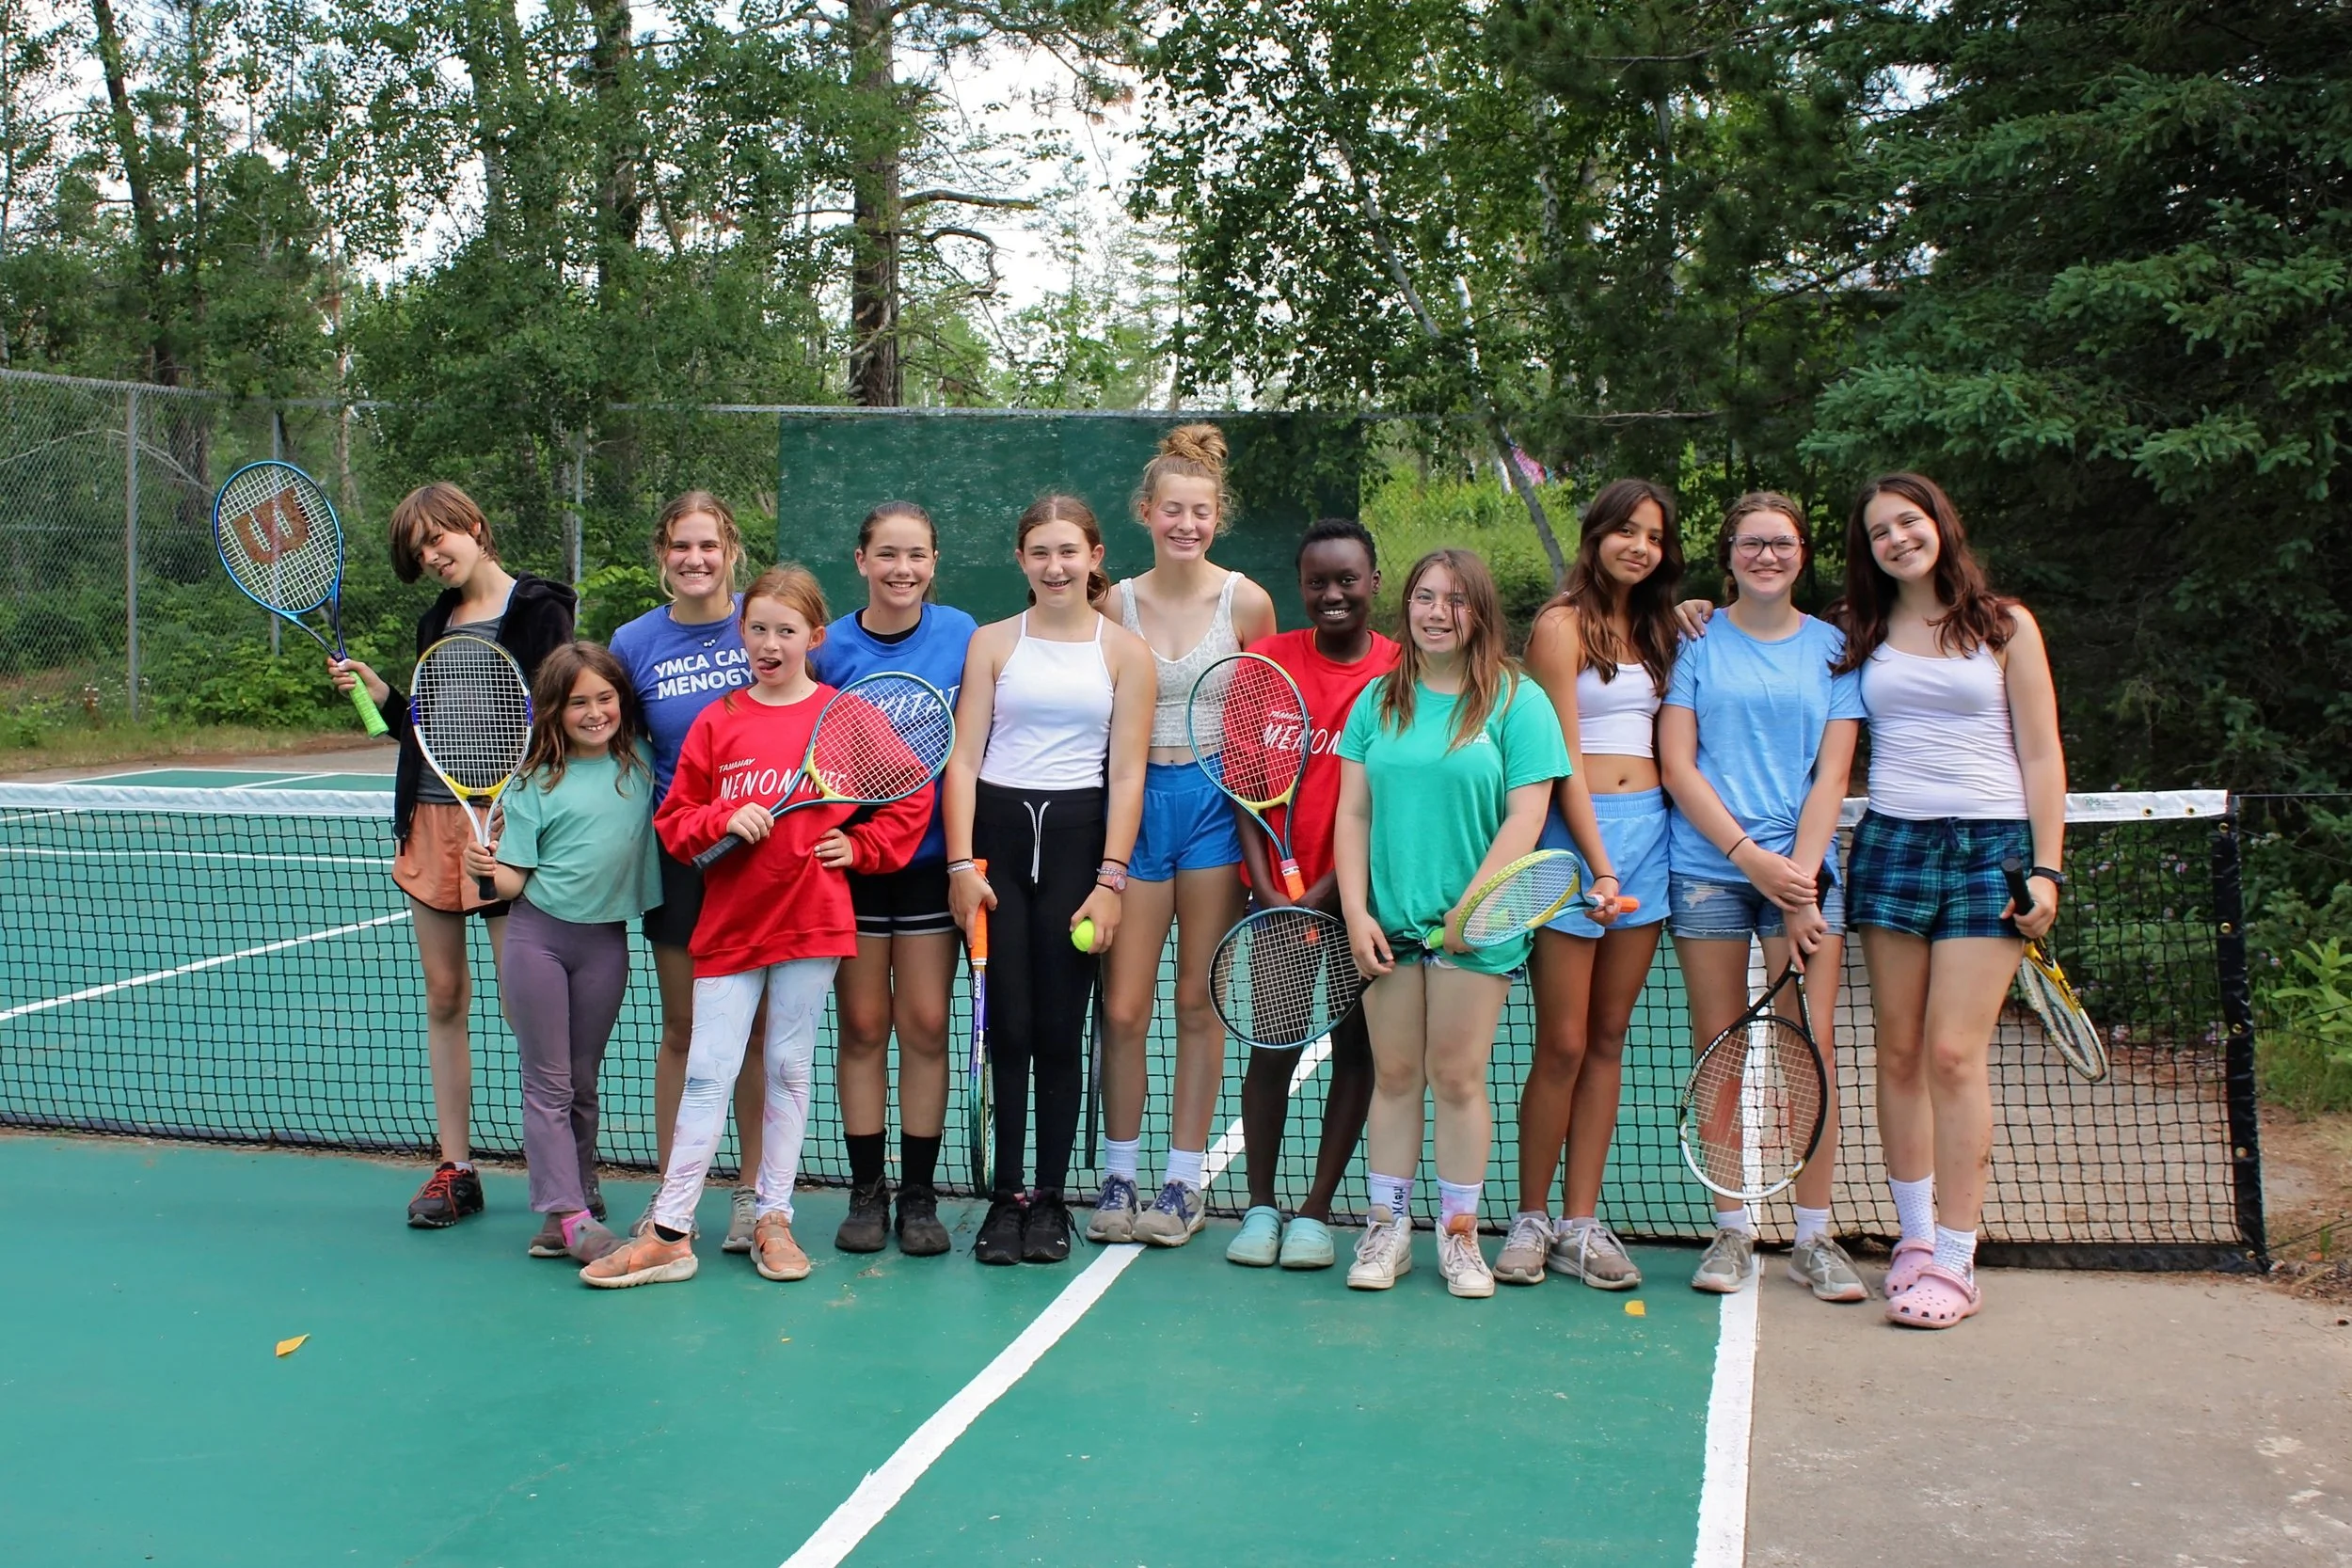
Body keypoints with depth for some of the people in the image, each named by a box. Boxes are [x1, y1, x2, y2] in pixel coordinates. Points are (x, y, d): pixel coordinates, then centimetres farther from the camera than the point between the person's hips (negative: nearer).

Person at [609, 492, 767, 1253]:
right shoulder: (633, 643, 1)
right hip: (679, 855, 1)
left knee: (755, 1028, 7)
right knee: (681, 1031, 9)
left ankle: (752, 1193, 20)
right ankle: (668, 1198, 20)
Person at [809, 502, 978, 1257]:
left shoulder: (961, 634, -3)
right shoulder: (829, 647, -3)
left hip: (930, 854, 0)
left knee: (925, 1024, 4)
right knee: (862, 1025, 6)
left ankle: (919, 1195, 15)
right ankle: (866, 1192, 17)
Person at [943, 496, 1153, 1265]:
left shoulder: (1124, 651, 5)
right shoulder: (993, 643, 8)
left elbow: (1127, 774, 2)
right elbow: (962, 759, 3)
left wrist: (1111, 881, -5)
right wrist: (961, 862, -7)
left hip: (1077, 837, 0)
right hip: (997, 830, 1)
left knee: (1060, 1029, 2)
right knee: (1008, 1027, -1)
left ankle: (1050, 1200, 13)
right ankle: (1005, 1197, 8)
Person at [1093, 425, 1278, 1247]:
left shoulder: (1245, 602, -1)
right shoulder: (1116, 603, 3)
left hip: (1215, 800, -1)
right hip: (1134, 802, 1)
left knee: (1199, 1002, 5)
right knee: (1121, 1008, 0)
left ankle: (1184, 1181, 17)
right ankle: (1118, 1176, 17)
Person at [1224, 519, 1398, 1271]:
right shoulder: (1268, 660, 1)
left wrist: (1328, 891, -13)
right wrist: (1267, 886, -10)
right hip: (1280, 889, 0)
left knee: (1355, 1046, 5)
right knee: (1273, 1043, 3)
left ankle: (1316, 1211, 15)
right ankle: (1261, 1205, 15)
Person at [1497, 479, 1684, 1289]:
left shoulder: (1657, 628, 15)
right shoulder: (1563, 624, -4)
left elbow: (1667, 740, 17)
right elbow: (1564, 759, -11)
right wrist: (1600, 868, -17)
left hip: (1649, 828, 6)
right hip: (1578, 833, -6)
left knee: (1608, 1039, 8)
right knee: (1563, 1044, -3)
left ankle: (1581, 1224, 14)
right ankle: (1532, 1220, 11)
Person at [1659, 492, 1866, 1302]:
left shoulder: (1833, 647, 10)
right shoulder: (1696, 639, 7)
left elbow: (1832, 774, 4)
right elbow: (1677, 765, 1)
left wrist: (1800, 880, -7)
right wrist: (1750, 856, -9)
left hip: (1803, 867, 1)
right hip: (1706, 865, 0)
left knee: (1811, 1046, -4)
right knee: (1719, 1048, 2)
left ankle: (1814, 1237, 5)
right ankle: (1732, 1232, 11)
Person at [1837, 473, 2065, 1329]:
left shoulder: (2005, 625, 5)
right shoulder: (1861, 636, 11)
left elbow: (2041, 754, 3)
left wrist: (2046, 870, -4)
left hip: (1989, 848, -3)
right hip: (1890, 844, 3)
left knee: (1954, 1054, -9)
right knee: (1899, 1052, 3)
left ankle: (1955, 1261, -5)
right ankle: (1915, 1234, 14)